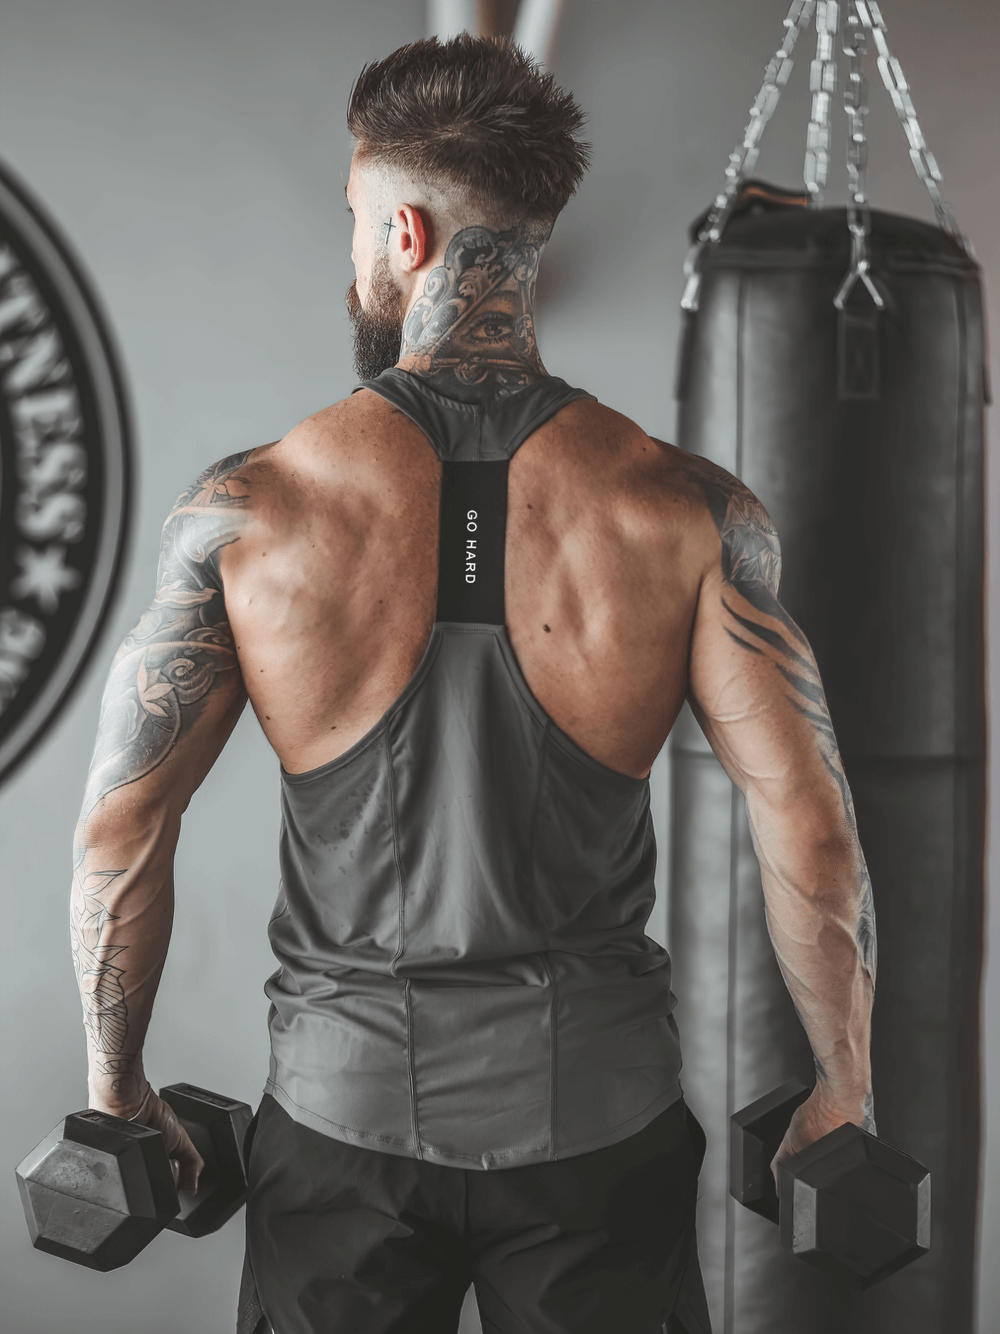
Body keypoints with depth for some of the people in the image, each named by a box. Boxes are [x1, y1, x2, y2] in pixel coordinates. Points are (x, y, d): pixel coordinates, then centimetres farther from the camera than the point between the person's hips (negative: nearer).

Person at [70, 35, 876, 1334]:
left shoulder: (242, 513, -9)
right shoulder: (692, 515, -9)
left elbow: (121, 826, -5)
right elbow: (810, 829, -10)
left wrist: (116, 1084, 8)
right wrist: (844, 1089, 4)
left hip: (346, 1113, 0)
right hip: (598, 1115, 0)